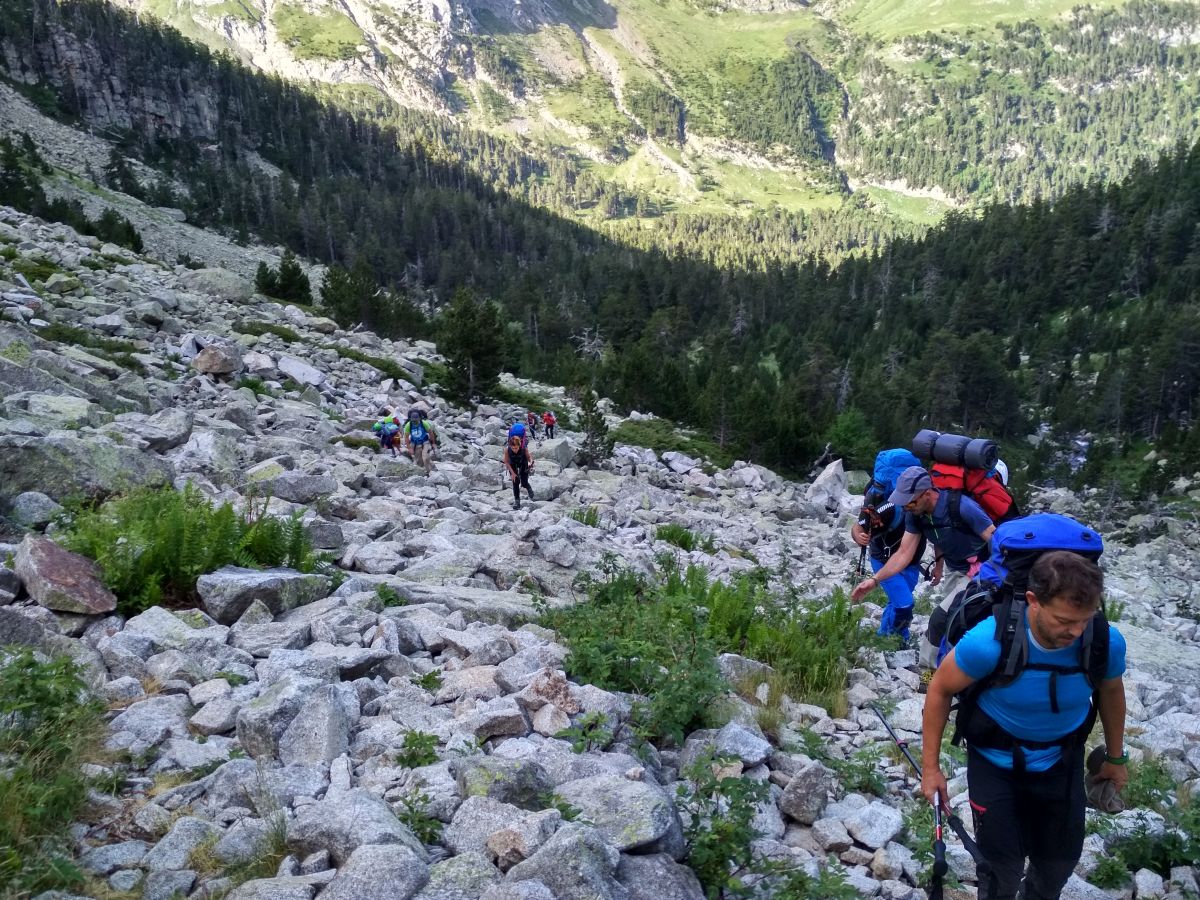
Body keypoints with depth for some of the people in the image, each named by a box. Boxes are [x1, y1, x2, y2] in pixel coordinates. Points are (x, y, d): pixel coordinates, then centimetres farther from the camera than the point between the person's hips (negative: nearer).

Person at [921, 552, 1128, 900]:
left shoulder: (1107, 642, -24)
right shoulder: (988, 642, -34)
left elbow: (1110, 692, 0)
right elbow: (940, 691, -16)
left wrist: (1115, 758, 14)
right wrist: (930, 766, -10)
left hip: (1061, 761, 3)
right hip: (996, 759, -3)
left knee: (1061, 857, 17)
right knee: (1002, 862, 4)